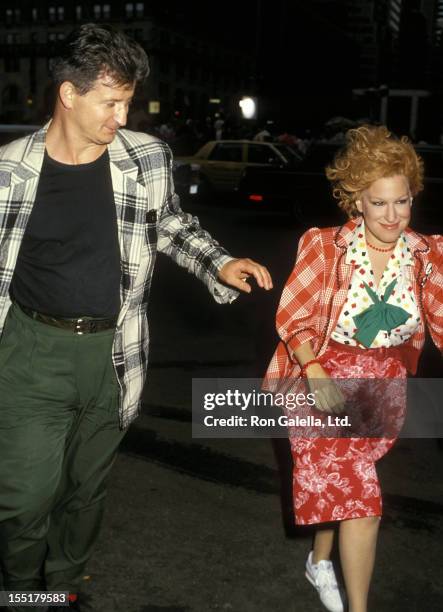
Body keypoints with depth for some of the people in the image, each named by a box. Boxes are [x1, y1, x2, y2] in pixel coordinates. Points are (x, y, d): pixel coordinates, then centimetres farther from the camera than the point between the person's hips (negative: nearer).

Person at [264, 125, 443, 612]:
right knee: (359, 498, -8)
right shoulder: (325, 248, -16)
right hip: (325, 380, -4)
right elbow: (293, 319, -11)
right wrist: (317, 377, -21)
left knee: (335, 482, 21)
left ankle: (320, 562, 48)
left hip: (385, 389, 4)